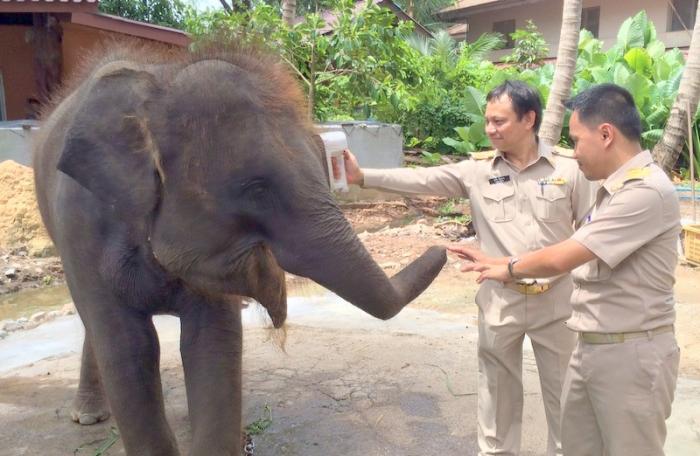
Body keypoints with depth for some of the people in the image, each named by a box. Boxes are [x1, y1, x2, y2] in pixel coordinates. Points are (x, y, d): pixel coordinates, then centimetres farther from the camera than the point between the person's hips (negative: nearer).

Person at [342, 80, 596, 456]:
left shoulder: (569, 169, -4)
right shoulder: (477, 171, -2)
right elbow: (422, 180, -11)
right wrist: (362, 176, -22)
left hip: (556, 300, 0)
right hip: (500, 300, 1)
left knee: (562, 390, 15)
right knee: (497, 389, 16)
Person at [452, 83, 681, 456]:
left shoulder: (646, 191, -22)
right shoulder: (615, 188, 10)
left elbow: (559, 259, -24)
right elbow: (574, 258, 13)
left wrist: (508, 270, -6)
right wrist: (499, 263, 11)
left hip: (632, 353, -9)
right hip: (590, 347, 9)